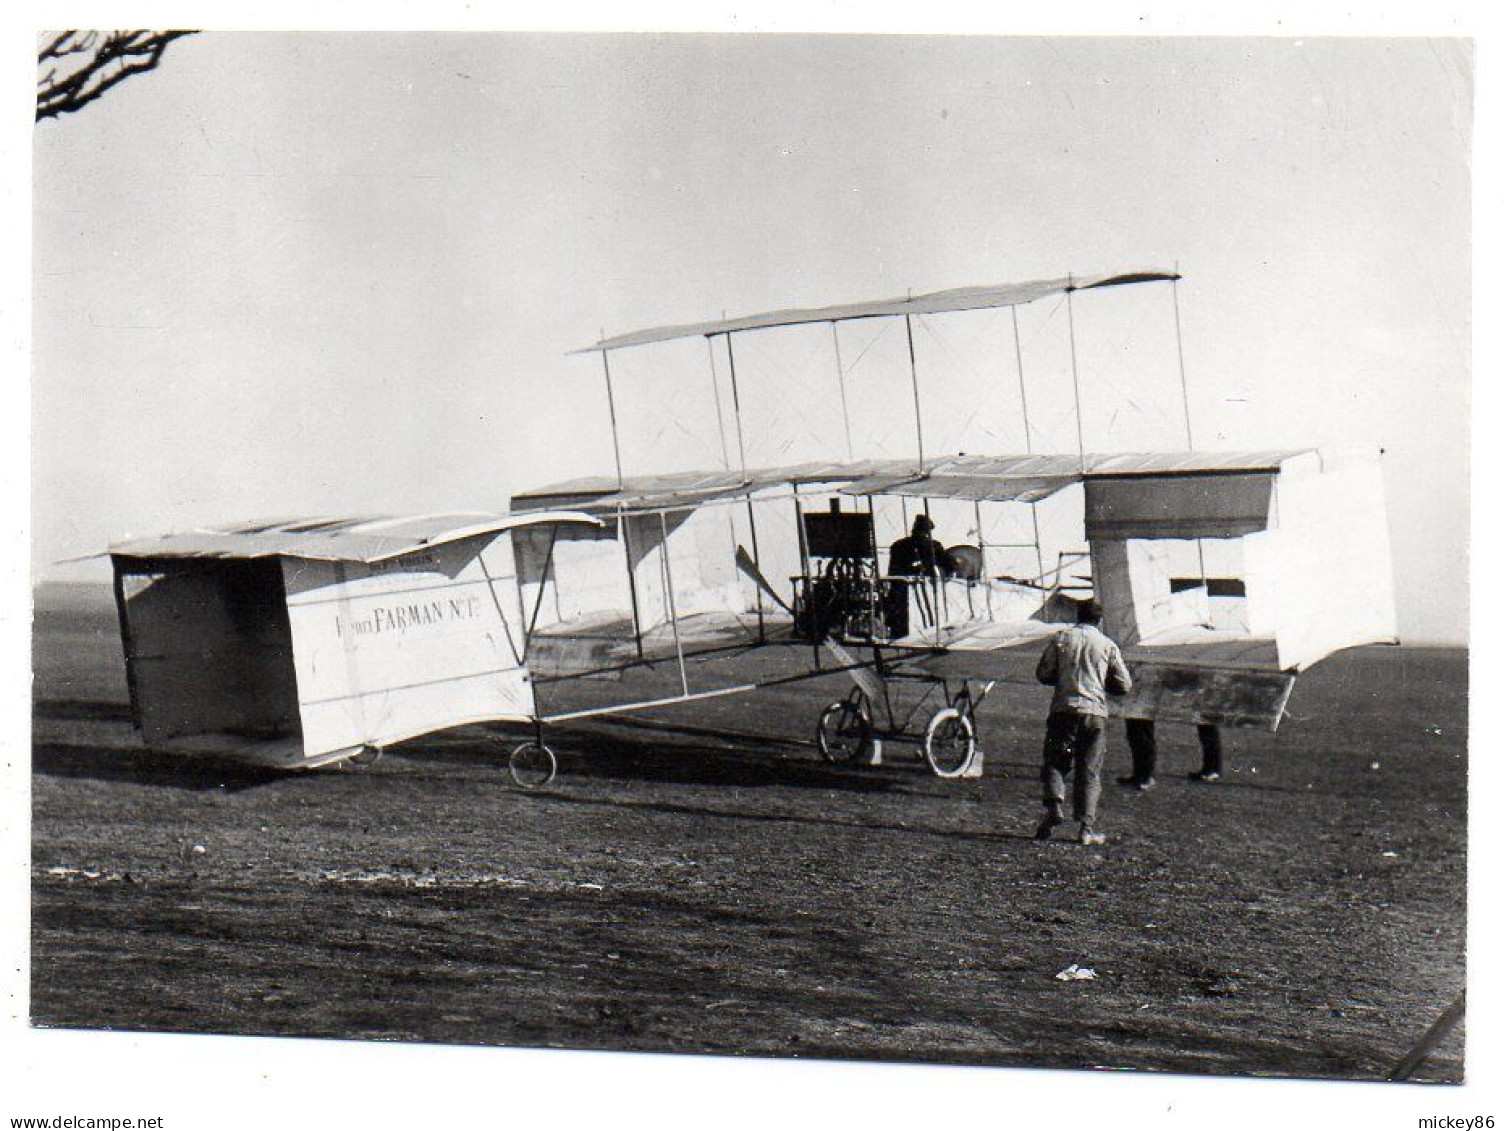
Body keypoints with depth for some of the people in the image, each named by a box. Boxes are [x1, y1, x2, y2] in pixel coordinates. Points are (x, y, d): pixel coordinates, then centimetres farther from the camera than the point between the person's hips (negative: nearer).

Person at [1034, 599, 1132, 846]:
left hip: (1063, 708, 0)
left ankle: (1055, 806, -15)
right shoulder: (1107, 645, 6)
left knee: (1055, 763, 10)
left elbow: (1042, 673, 6)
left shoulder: (1061, 639, 6)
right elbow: (1125, 685, 6)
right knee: (1089, 771, 4)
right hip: (1095, 712, 0)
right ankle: (1086, 828, -1)